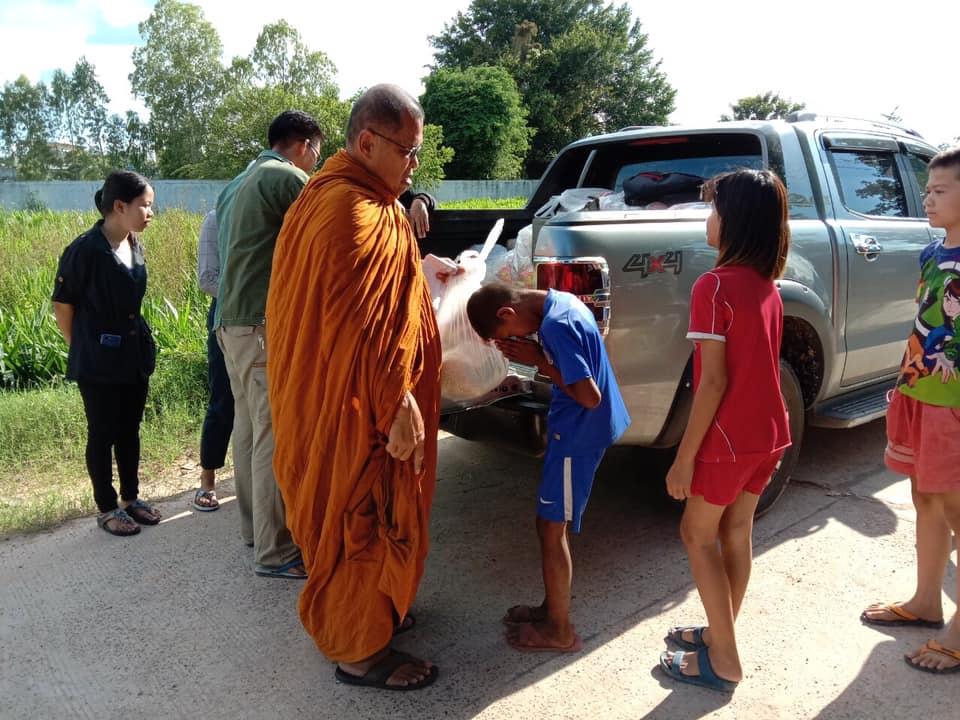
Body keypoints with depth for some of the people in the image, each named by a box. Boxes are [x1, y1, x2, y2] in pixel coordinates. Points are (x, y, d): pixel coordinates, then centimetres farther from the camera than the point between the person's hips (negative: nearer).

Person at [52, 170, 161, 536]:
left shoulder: (135, 246, 3)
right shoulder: (85, 250, -18)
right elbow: (62, 304, -9)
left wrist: (137, 339, 16)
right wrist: (83, 348, -1)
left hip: (136, 355, 7)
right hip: (100, 361, -6)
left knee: (129, 431, 16)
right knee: (103, 434, 7)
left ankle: (130, 499, 30)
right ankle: (106, 508, 21)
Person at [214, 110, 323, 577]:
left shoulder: (238, 184, 21)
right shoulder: (287, 178, -10)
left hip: (231, 321, 10)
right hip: (266, 325, -10)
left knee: (248, 425, 16)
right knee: (275, 435, -7)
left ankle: (254, 525, 28)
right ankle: (274, 552, -1)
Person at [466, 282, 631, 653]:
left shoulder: (556, 325, -25)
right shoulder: (560, 301, 5)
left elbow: (590, 396, -26)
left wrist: (539, 361, -17)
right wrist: (539, 356, -3)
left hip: (578, 433, -10)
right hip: (582, 428, 10)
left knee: (551, 527, 2)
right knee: (553, 523, 19)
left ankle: (559, 630, 16)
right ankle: (551, 607, 33)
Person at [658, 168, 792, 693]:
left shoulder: (715, 286, -19)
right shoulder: (767, 285, 6)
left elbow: (713, 381, -21)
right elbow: (757, 365, 12)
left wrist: (685, 457, -16)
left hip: (728, 438, -8)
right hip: (768, 433, 8)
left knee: (698, 536, 7)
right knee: (736, 532, 18)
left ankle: (724, 661, 13)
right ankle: (719, 634, 33)